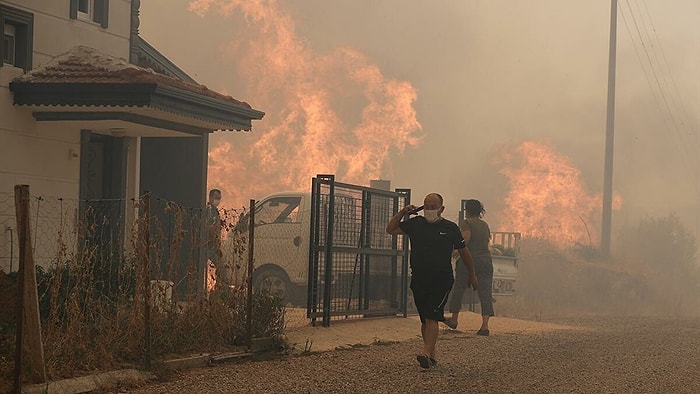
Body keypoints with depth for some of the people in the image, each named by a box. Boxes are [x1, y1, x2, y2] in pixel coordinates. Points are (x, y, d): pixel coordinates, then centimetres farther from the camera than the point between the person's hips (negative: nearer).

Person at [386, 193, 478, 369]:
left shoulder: (450, 228, 2)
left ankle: (426, 353, -24)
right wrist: (402, 212, -4)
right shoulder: (415, 224, 7)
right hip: (419, 280, 3)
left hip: (442, 281, -3)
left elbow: (464, 251, 13)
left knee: (432, 317, -16)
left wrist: (472, 274, 19)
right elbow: (391, 229, 8)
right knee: (425, 320, 8)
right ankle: (432, 356, 17)